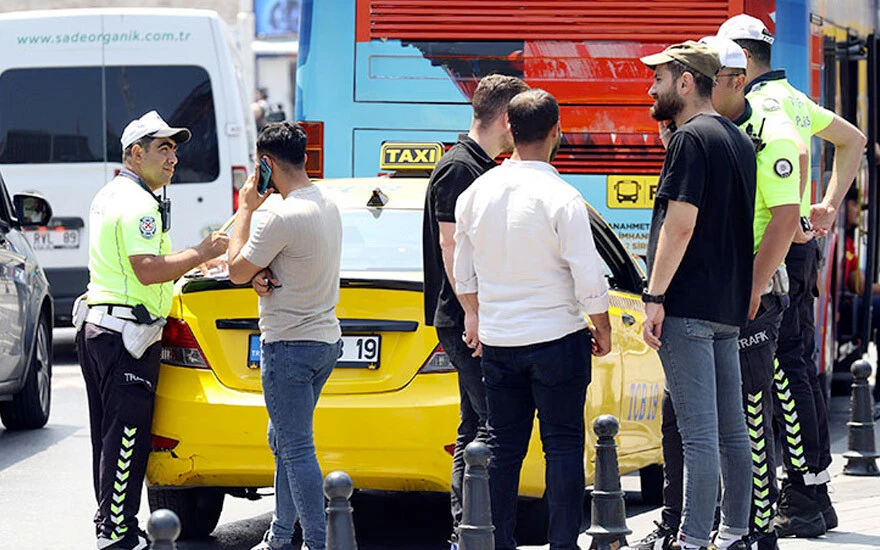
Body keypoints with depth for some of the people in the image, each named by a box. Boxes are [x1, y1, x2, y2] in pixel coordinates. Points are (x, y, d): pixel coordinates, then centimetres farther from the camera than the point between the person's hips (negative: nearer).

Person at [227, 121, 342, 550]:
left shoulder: (284, 217, -21)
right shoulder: (327, 205, 9)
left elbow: (237, 271, -10)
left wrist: (245, 209, -2)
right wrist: (266, 270, 0)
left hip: (290, 347, -10)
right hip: (326, 338, 10)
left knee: (296, 450, -6)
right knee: (283, 442, 19)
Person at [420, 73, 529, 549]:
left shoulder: (479, 167, 17)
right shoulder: (459, 168, -13)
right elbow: (451, 247, -18)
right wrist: (474, 316, -20)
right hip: (468, 323, -10)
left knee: (476, 428, 11)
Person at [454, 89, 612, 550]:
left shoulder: (476, 194, 3)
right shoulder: (561, 198, -14)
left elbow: (464, 271, 14)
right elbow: (588, 277, -12)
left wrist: (474, 316, 29)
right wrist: (602, 329, 3)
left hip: (497, 341, 5)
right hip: (557, 338, -5)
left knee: (504, 446, 10)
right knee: (563, 446, 0)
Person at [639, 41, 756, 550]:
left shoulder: (691, 139, -12)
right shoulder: (739, 140, 17)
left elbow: (680, 224, -18)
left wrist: (656, 298, -16)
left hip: (688, 307, -9)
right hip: (729, 307, 9)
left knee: (698, 432, -10)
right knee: (732, 429, 12)